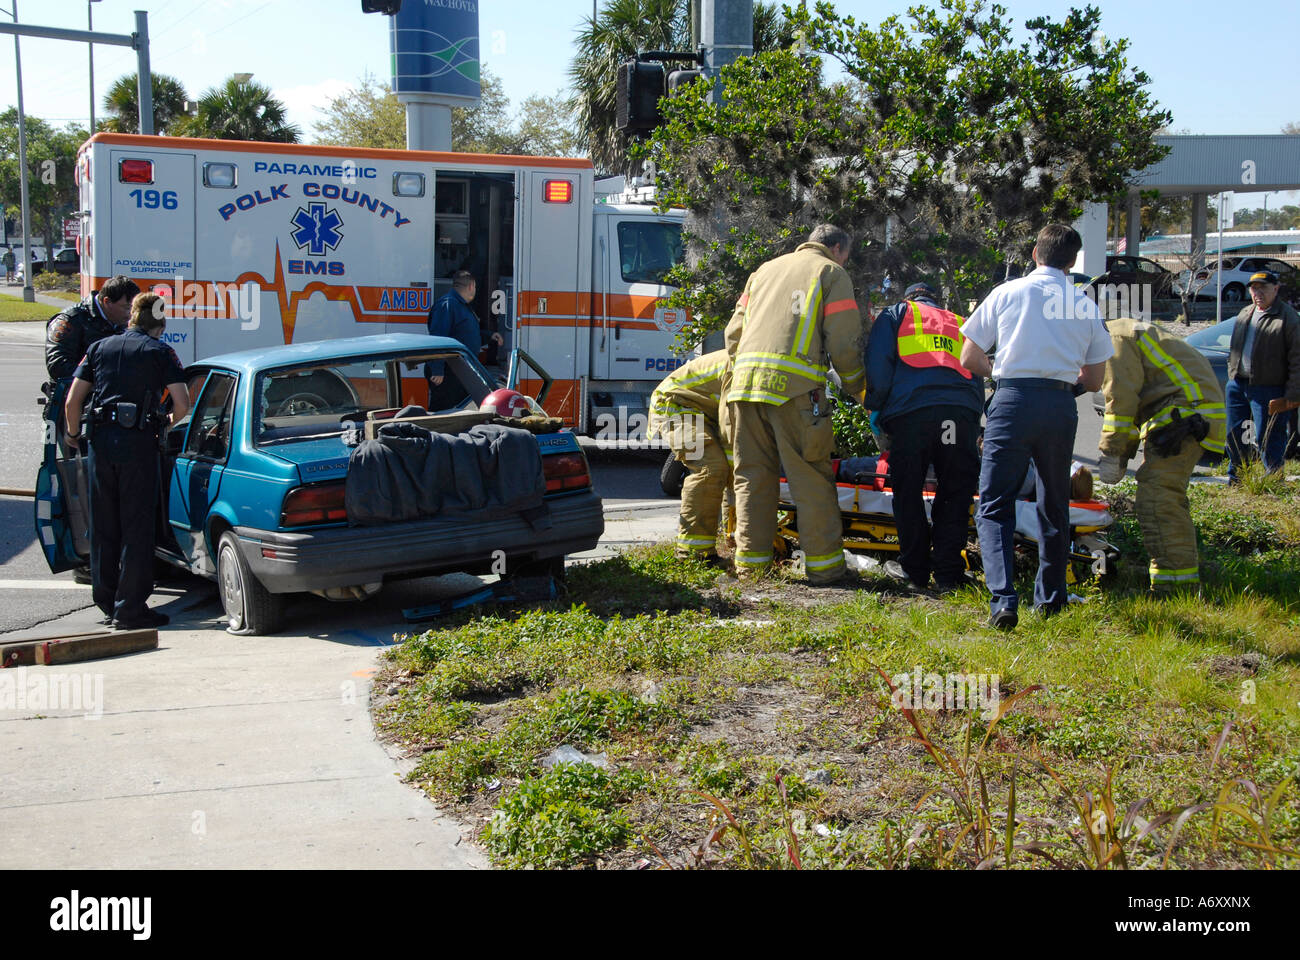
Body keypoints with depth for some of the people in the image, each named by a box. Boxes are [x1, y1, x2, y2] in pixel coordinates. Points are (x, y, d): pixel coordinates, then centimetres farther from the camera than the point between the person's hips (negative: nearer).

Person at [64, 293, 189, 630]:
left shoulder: (99, 348, 14)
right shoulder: (160, 351, 4)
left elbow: (72, 402, 9)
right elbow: (182, 403, -5)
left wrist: (74, 435, 25)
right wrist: (168, 422, 16)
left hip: (101, 441, 4)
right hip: (139, 441, -4)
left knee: (103, 526, 13)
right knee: (137, 527, 1)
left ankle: (107, 603, 19)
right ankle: (130, 608, 1)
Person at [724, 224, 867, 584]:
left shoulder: (764, 269, 28)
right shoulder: (831, 272, 11)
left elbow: (734, 332, 24)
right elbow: (844, 342, 4)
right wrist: (858, 389, 16)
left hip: (744, 380, 5)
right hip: (793, 383, -5)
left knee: (753, 476, 9)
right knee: (811, 478, 0)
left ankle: (750, 561, 11)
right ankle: (823, 564, 2)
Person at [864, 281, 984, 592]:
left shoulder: (896, 313, 23)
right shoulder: (960, 324, 33)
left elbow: (877, 364, 7)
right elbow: (978, 378, 28)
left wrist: (876, 407, 11)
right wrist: (975, 420, 29)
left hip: (911, 407, -3)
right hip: (963, 412, 3)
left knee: (908, 492, 7)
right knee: (956, 493, 9)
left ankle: (916, 570, 12)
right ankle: (947, 573, 7)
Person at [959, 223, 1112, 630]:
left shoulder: (1008, 293, 5)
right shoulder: (1086, 306, 11)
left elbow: (969, 359, 6)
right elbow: (1093, 380, 15)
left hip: (1014, 402, -3)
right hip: (1061, 406, 3)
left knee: (994, 506, -1)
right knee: (1054, 505, 18)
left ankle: (1003, 598, -17)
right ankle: (1051, 597, 26)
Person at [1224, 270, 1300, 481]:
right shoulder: (1244, 315, 16)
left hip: (1267, 389, -7)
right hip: (1237, 384, 7)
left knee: (1266, 438, -5)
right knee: (1234, 435, 12)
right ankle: (1235, 477, 25)